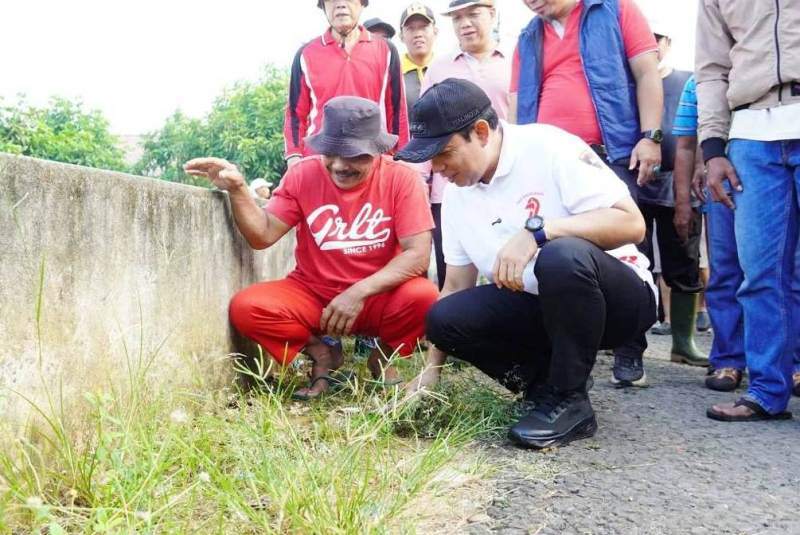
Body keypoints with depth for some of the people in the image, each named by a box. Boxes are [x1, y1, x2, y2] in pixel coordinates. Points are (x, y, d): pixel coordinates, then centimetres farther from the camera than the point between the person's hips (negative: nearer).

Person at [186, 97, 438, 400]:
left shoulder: (401, 179, -14)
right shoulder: (304, 174, -6)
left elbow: (417, 255, -20)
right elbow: (263, 235, -5)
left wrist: (359, 292, -30)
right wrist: (237, 189, -22)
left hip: (378, 298, -2)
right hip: (312, 295, 2)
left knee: (423, 296, -33)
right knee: (246, 308, -24)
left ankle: (382, 356, 1)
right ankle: (321, 355, 2)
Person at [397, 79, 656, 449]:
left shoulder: (549, 148, -17)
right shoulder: (456, 194, 2)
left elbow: (631, 224, -24)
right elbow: (456, 289, 8)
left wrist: (536, 230, -33)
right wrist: (432, 367, 3)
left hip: (618, 298, -5)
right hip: (540, 308, 6)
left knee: (563, 256, -37)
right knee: (444, 318, -17)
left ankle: (567, 400, -17)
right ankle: (546, 384, 1)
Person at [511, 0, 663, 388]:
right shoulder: (527, 40, 18)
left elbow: (646, 72, 0)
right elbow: (517, 106, 18)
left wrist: (650, 135, -9)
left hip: (611, 155, -4)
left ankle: (629, 353, 3)